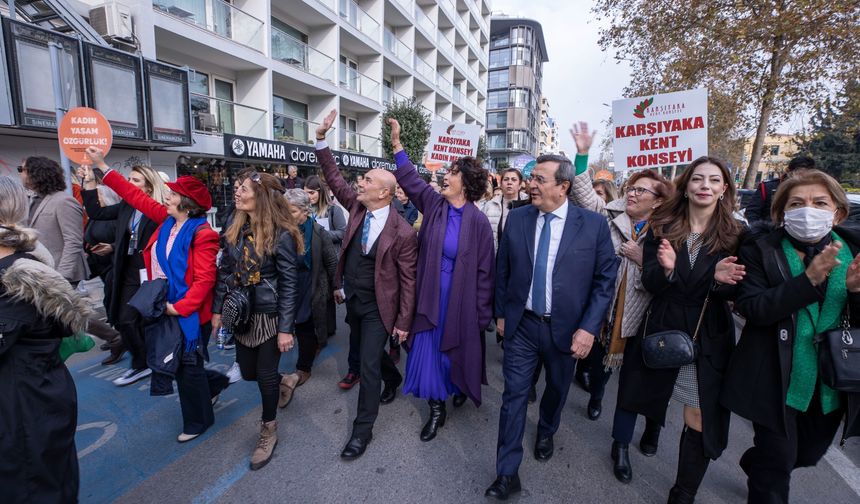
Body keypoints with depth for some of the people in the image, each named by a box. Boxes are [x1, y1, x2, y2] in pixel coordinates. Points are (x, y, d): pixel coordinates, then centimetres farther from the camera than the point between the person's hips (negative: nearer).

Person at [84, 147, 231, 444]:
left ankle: (197, 420, 29)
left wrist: (181, 307, -25)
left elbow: (204, 278, -24)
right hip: (167, 307, 8)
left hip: (189, 312, -8)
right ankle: (214, 383, 44)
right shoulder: (167, 220, 3)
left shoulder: (201, 233, -21)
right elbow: (136, 196, 13)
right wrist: (102, 167, 13)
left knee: (188, 366, 7)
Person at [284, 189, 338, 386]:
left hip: (312, 289, -3)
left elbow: (331, 262, -6)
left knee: (304, 328, 5)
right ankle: (316, 344, 46)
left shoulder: (318, 232, -12)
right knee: (301, 326, 16)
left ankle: (303, 368, 23)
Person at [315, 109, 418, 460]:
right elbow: (334, 178, 3)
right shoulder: (357, 208, -4)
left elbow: (408, 280, -16)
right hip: (353, 299, 7)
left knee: (368, 363, 0)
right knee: (361, 351, 24)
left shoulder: (402, 232, -21)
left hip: (378, 307, -7)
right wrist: (321, 139, -7)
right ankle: (392, 378, 53)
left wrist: (403, 322, -13)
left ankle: (363, 429, 19)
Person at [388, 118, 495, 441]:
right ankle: (437, 410, 29)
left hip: (461, 300, -3)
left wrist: (481, 314, -7)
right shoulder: (434, 204, -1)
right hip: (430, 297, 4)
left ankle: (462, 387, 49)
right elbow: (411, 180, 8)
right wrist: (396, 144, 3)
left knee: (458, 349, 16)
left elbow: (484, 271, -9)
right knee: (428, 352, 9)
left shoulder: (479, 222, -12)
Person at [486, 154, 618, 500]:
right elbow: (502, 270, 3)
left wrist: (589, 328, -12)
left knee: (556, 389, 22)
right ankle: (508, 474, 21)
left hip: (566, 328, 0)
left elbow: (605, 280, -7)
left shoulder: (594, 224, -10)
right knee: (514, 395, 4)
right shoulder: (517, 218, -4)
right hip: (521, 324, 1)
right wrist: (501, 313, 5)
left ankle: (546, 432, 54)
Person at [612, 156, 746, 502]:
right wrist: (665, 268, -29)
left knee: (700, 418, 3)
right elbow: (648, 283, -8)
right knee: (637, 393, 17)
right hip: (661, 329, 0)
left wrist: (720, 279, -25)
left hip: (709, 338, 0)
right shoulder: (662, 228, -4)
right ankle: (621, 445, 46)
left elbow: (735, 292, -3)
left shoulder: (735, 236, -3)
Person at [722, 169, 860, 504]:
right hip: (778, 380, -5)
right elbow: (750, 308, -20)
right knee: (778, 464, 6)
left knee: (809, 454, 25)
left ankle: (754, 463, 53)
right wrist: (809, 279, -29)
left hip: (833, 383, 5)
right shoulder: (760, 249, -11)